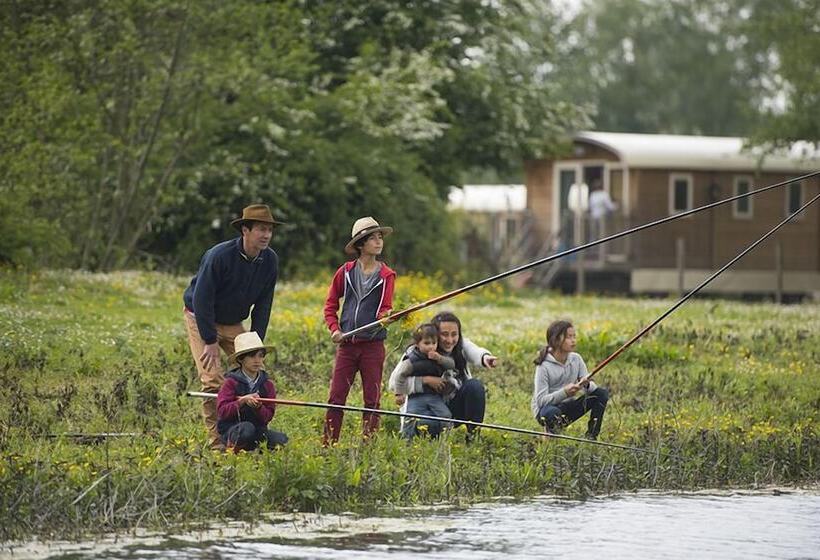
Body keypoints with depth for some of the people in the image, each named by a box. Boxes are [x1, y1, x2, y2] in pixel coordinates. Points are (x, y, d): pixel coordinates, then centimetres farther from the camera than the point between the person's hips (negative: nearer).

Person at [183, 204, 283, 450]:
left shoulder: (270, 261, -8)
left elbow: (263, 304, 0)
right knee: (214, 379, -16)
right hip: (200, 319, -6)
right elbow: (201, 299, -25)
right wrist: (210, 342, -25)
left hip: (233, 323, 6)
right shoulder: (219, 256, -27)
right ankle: (217, 441, -11)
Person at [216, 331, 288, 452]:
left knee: (281, 440, -23)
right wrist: (242, 401, -27)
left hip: (258, 429, 4)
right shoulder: (231, 382, -4)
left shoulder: (267, 384, 6)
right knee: (247, 428, -38)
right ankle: (234, 449, -10)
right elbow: (221, 410, -14)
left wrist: (259, 407, -22)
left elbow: (268, 416, 0)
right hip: (231, 429, -3)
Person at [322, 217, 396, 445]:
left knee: (372, 399, 2)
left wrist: (387, 315, -26)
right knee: (336, 398, -2)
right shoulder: (345, 272, 5)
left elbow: (384, 308, -3)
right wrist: (334, 328, -1)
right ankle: (328, 445, 2)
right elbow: (330, 304, 13)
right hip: (347, 344, 1)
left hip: (373, 345, -1)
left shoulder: (386, 275, 3)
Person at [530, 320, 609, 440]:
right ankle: (551, 432, -6)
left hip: (567, 407, 6)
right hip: (545, 410, -6)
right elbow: (541, 400, -24)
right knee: (552, 412, -42)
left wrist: (587, 385, -30)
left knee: (602, 393, -10)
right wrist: (564, 392, -38)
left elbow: (591, 386, -4)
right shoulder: (544, 366, -19)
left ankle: (591, 436, -5)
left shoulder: (576, 359, -2)